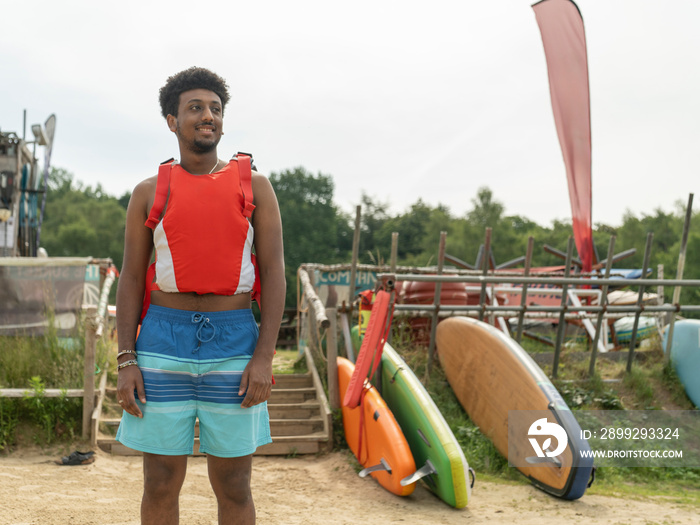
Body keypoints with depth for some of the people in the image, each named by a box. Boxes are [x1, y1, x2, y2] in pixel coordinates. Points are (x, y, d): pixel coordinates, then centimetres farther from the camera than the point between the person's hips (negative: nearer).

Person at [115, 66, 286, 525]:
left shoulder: (254, 186, 5)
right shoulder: (150, 193, 8)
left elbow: (274, 274, -1)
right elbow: (131, 280, 7)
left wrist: (264, 357, -10)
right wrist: (126, 362, -3)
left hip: (234, 345, -1)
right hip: (164, 343, 1)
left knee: (233, 486, 6)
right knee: (161, 483, 6)